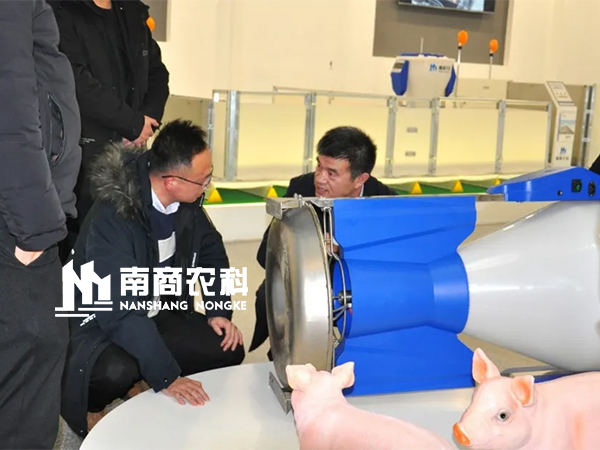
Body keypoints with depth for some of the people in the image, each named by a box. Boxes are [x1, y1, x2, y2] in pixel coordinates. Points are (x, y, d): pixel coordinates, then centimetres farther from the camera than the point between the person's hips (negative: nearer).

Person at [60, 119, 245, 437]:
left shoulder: (187, 203, -9)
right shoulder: (112, 218, -32)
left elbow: (212, 253, 9)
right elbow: (120, 310, -36)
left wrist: (219, 310, -5)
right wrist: (166, 377, -39)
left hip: (159, 315, 7)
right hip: (102, 323, -7)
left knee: (228, 349, -8)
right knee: (116, 372, -37)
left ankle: (143, 388, 11)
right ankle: (82, 406, -1)